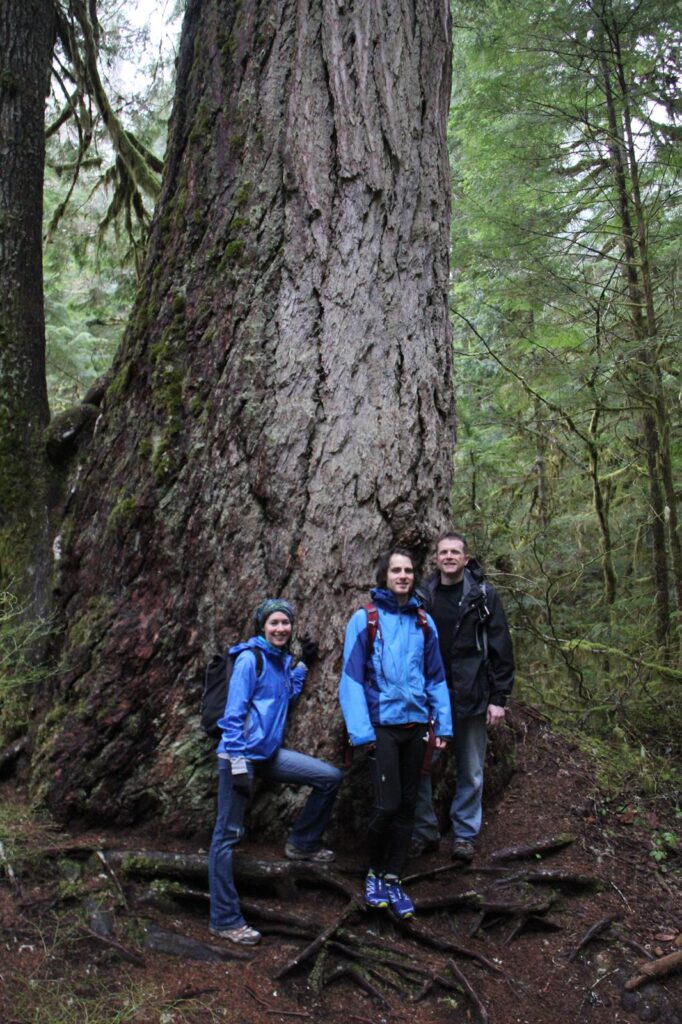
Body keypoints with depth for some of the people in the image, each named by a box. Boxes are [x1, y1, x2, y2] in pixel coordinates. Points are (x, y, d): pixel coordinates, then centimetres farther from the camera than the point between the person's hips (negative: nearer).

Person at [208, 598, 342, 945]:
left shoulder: (281, 660, 12)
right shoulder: (250, 658, -12)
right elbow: (234, 712, -15)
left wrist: (302, 665, 17)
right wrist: (238, 763, -18)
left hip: (270, 754, 8)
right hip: (242, 755, -8)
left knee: (330, 777, 4)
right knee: (227, 835, 0)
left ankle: (301, 843, 21)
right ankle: (224, 920, 10)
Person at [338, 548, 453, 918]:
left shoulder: (423, 622, 6)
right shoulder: (365, 619, -6)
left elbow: (436, 676, 11)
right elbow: (352, 678, -8)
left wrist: (443, 723, 6)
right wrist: (360, 730, -13)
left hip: (415, 723, 4)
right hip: (382, 725, -4)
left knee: (407, 805, 10)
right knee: (387, 804, -7)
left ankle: (393, 880, 25)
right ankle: (374, 873, 19)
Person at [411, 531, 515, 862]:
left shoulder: (483, 596, -2)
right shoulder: (422, 596, 4)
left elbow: (501, 649, -2)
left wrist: (498, 698, -6)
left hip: (471, 698, -1)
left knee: (471, 772, 9)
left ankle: (465, 834, 26)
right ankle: (424, 831, 21)